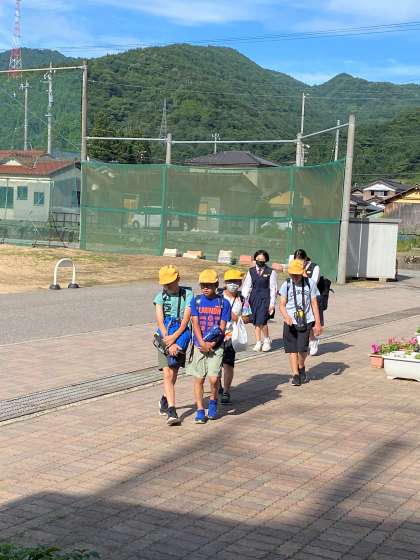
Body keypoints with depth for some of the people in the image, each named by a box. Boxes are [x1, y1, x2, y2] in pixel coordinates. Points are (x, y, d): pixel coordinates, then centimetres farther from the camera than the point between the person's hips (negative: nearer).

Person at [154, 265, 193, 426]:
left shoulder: (187, 295, -4)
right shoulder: (160, 297, -1)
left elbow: (186, 319, -11)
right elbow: (160, 321, -9)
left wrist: (174, 337, -23)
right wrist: (169, 343, -19)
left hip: (181, 339, 0)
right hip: (165, 340, 0)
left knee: (173, 375, 11)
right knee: (167, 375, -11)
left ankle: (165, 400, 38)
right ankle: (171, 411, -13)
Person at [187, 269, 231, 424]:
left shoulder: (223, 303, 0)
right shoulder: (196, 301, 2)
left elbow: (222, 327, -3)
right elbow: (195, 324, -4)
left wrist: (212, 344, -15)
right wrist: (202, 343, -15)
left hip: (216, 346, -1)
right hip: (199, 345, 1)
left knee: (214, 378, -9)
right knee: (199, 379, 2)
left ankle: (213, 402, 19)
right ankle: (200, 411, 12)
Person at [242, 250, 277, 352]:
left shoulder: (271, 272, -2)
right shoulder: (251, 271, 8)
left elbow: (273, 288, -2)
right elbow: (247, 286, 8)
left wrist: (272, 303, -5)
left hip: (265, 298, -4)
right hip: (254, 297, 4)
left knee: (262, 321, -12)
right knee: (255, 322, 7)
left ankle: (266, 340, 10)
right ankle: (258, 342, 18)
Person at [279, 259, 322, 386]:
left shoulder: (310, 283, 2)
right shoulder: (286, 285, 2)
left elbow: (314, 304, 6)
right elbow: (282, 305, 0)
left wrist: (317, 323, 2)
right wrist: (286, 316, -20)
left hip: (306, 321, -1)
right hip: (290, 322, 1)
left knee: (302, 348, -8)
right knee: (292, 349, 1)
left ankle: (301, 369, 20)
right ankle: (295, 374, 10)